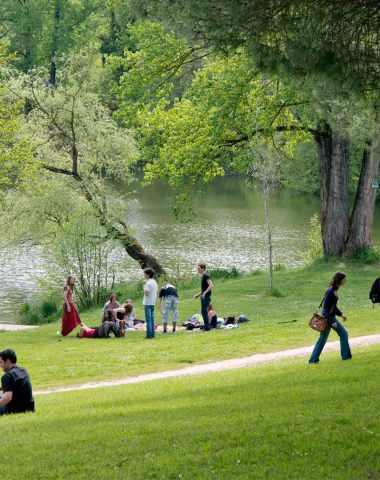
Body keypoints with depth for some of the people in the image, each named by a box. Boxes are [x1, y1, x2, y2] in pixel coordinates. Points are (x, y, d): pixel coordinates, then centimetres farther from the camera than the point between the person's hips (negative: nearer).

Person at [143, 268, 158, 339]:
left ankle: (149, 334, -7)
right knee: (152, 318, 10)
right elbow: (156, 292, 16)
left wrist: (144, 288, -5)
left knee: (148, 319, -6)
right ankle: (152, 334, 10)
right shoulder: (154, 282, 12)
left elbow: (147, 293, -20)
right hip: (153, 303, 8)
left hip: (147, 303, -8)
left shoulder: (148, 283, -15)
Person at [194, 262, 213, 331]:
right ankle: (206, 327, 16)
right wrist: (198, 294, 23)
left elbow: (211, 285, -23)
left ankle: (207, 327, -9)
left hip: (206, 297, -10)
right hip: (203, 297, 10)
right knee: (204, 312, 12)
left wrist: (204, 293, -26)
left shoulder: (206, 276, -13)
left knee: (204, 311, -10)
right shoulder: (203, 276, 16)